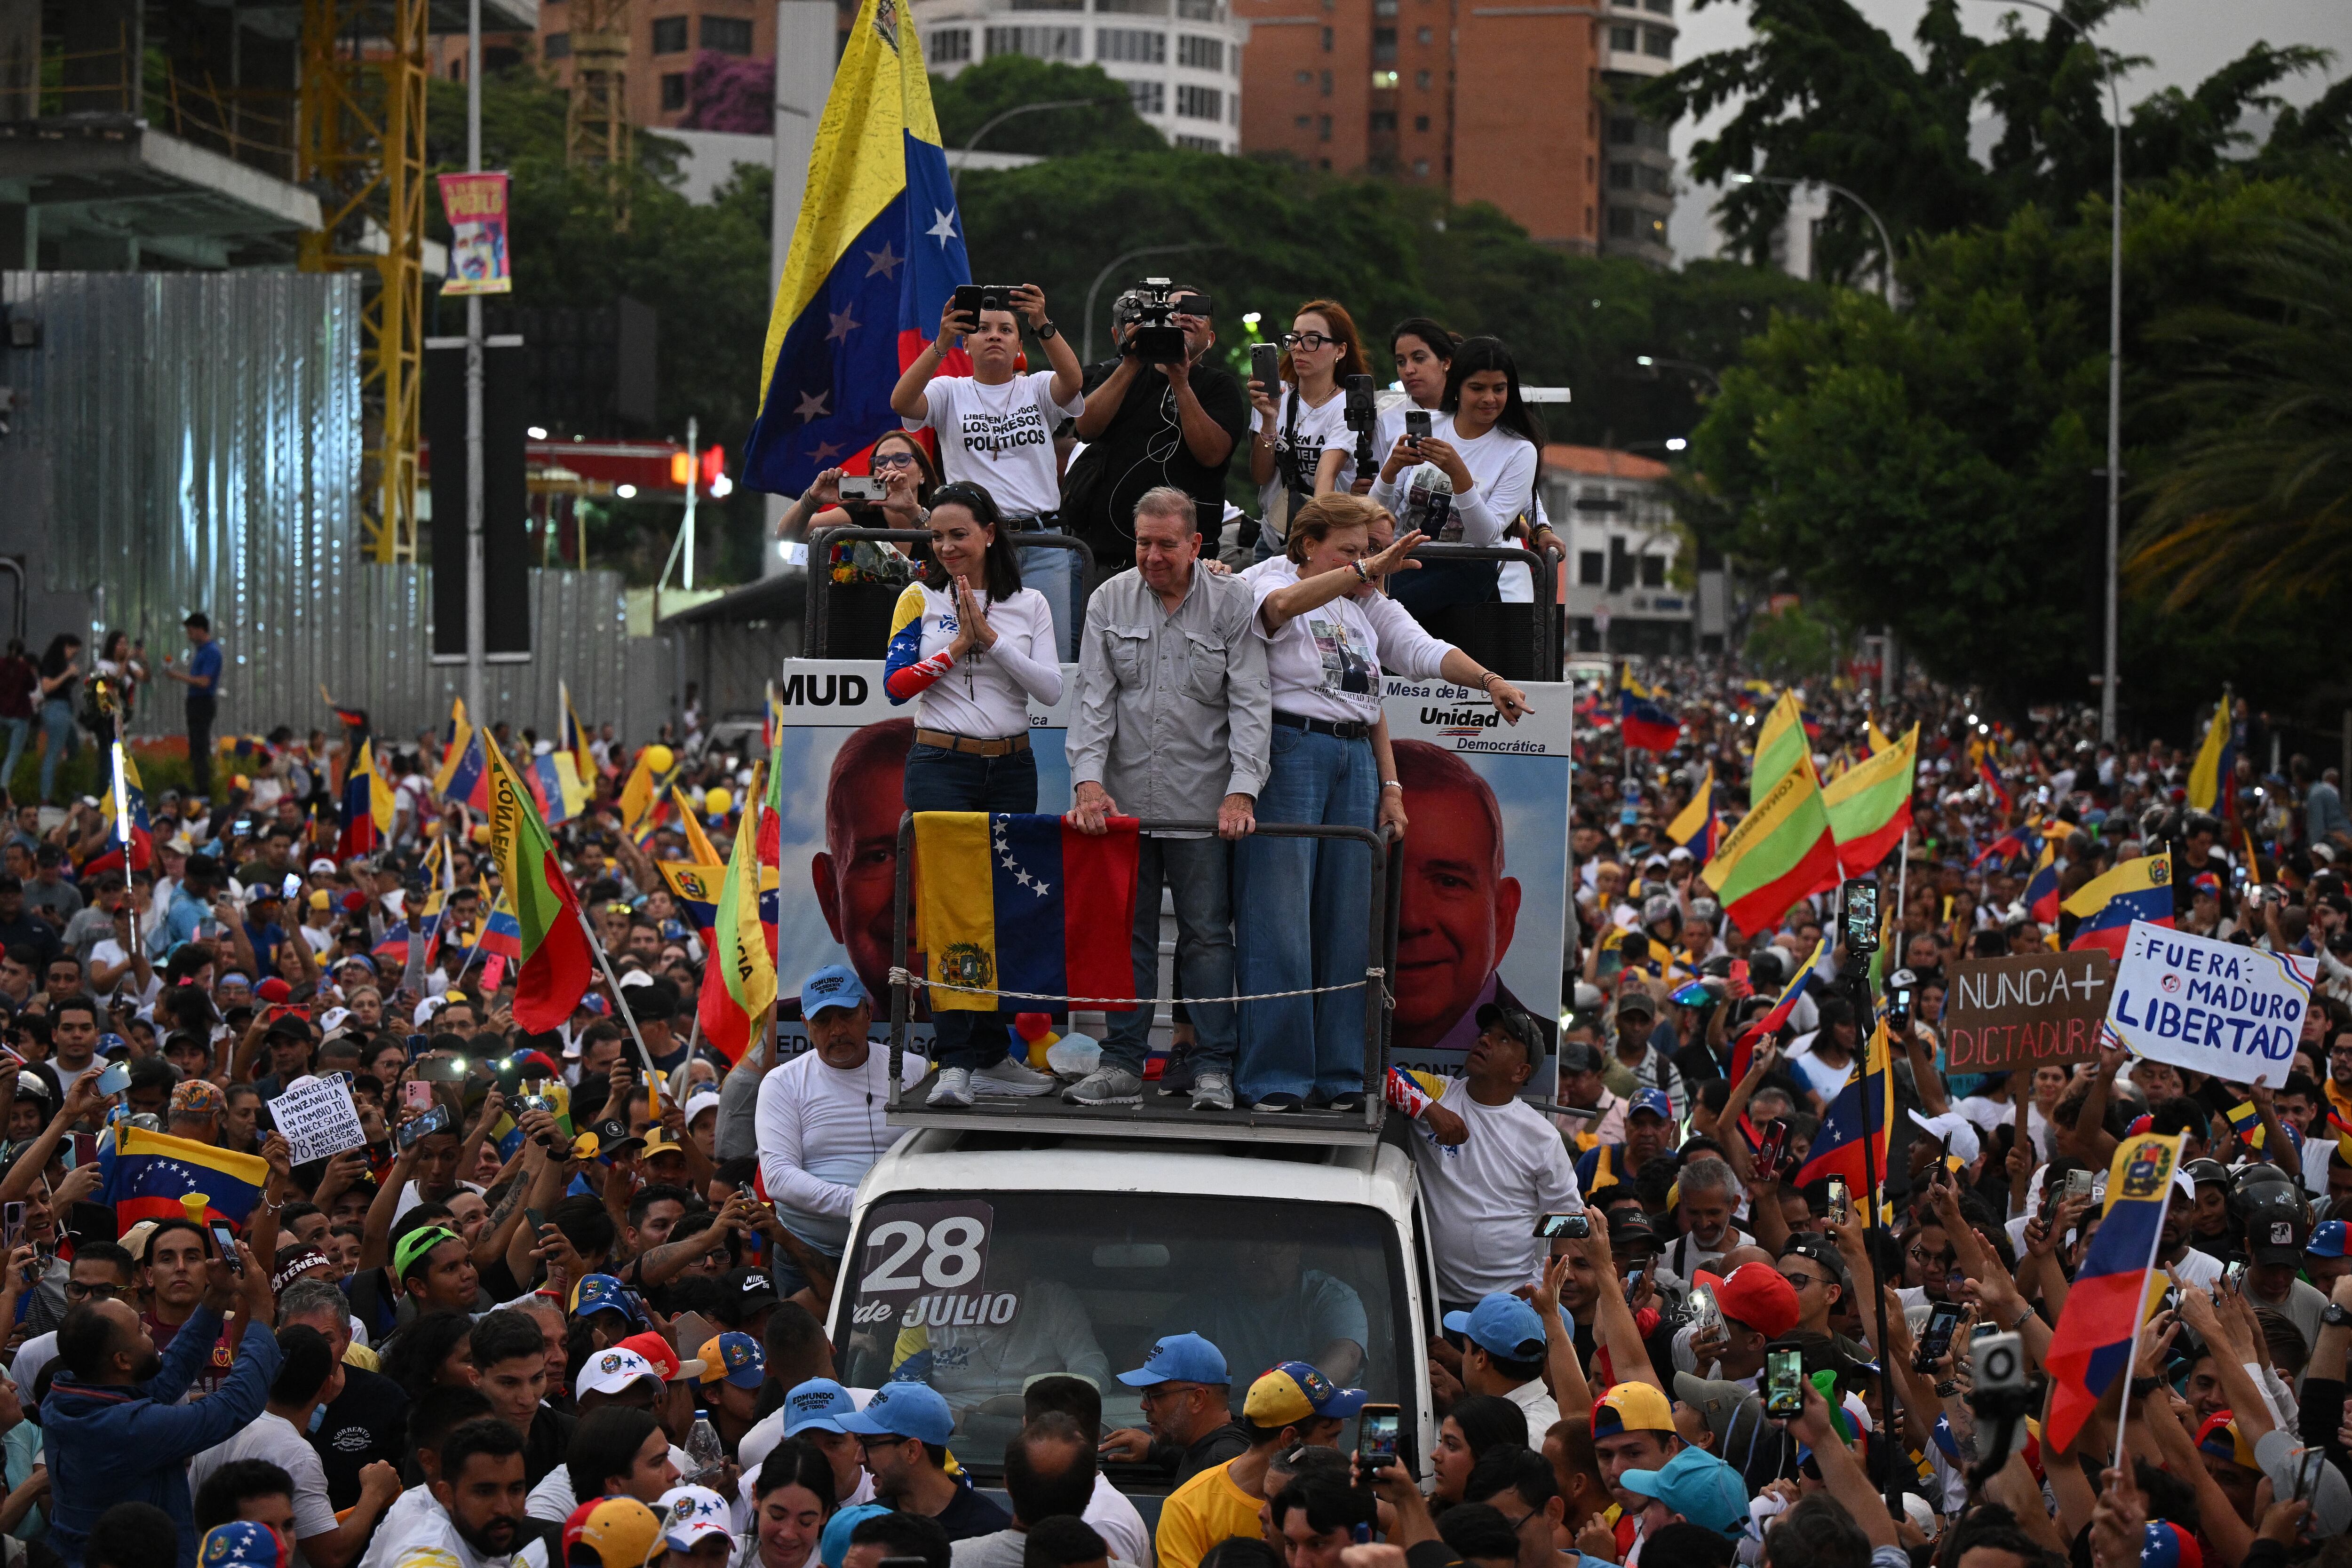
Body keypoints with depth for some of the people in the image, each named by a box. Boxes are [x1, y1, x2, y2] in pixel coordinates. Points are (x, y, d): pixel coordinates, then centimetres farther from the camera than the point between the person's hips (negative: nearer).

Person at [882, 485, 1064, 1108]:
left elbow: (1051, 689, -2)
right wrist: (957, 646, -10)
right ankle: (954, 1062, -15)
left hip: (1011, 768, 3)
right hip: (941, 767, -3)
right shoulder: (921, 600, 4)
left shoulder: (1028, 605, 8)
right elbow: (895, 683, -3)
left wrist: (990, 638, -10)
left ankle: (992, 1053, 12)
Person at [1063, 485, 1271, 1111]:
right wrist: (1089, 779, -11)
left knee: (1207, 934, 1)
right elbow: (1093, 698, 3)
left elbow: (1249, 702, -5)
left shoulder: (1232, 603, -1)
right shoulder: (1110, 602, 6)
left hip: (1203, 803, -2)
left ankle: (1213, 1069, 5)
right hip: (1122, 799, 2)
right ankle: (1122, 1064, 11)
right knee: (1126, 932, 5)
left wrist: (1242, 790, -15)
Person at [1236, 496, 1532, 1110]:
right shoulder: (1268, 578, 0)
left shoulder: (1367, 605, 18)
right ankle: (1273, 1079, -6)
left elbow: (1421, 651, 8)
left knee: (1349, 921, 5)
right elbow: (1281, 605, -24)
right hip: (1288, 751, -6)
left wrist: (1487, 679, -9)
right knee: (1279, 921, -8)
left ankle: (1343, 1077, 9)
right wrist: (1364, 572, -32)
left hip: (1355, 760, 6)